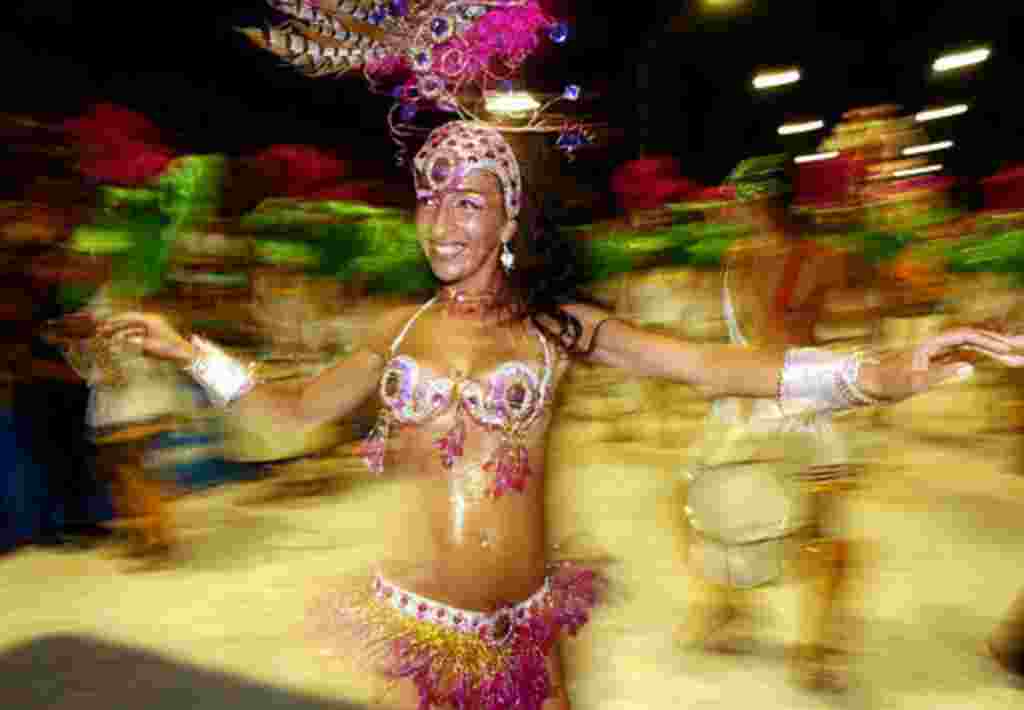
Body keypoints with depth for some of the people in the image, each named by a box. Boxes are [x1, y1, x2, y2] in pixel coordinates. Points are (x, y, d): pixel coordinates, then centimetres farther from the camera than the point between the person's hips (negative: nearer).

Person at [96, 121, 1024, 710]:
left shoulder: (555, 323, -6)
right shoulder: (402, 330, 2)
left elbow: (711, 366, -15)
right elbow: (294, 408, 11)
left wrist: (880, 374, -27)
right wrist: (190, 351, 4)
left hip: (521, 619, -1)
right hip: (414, 612, 1)